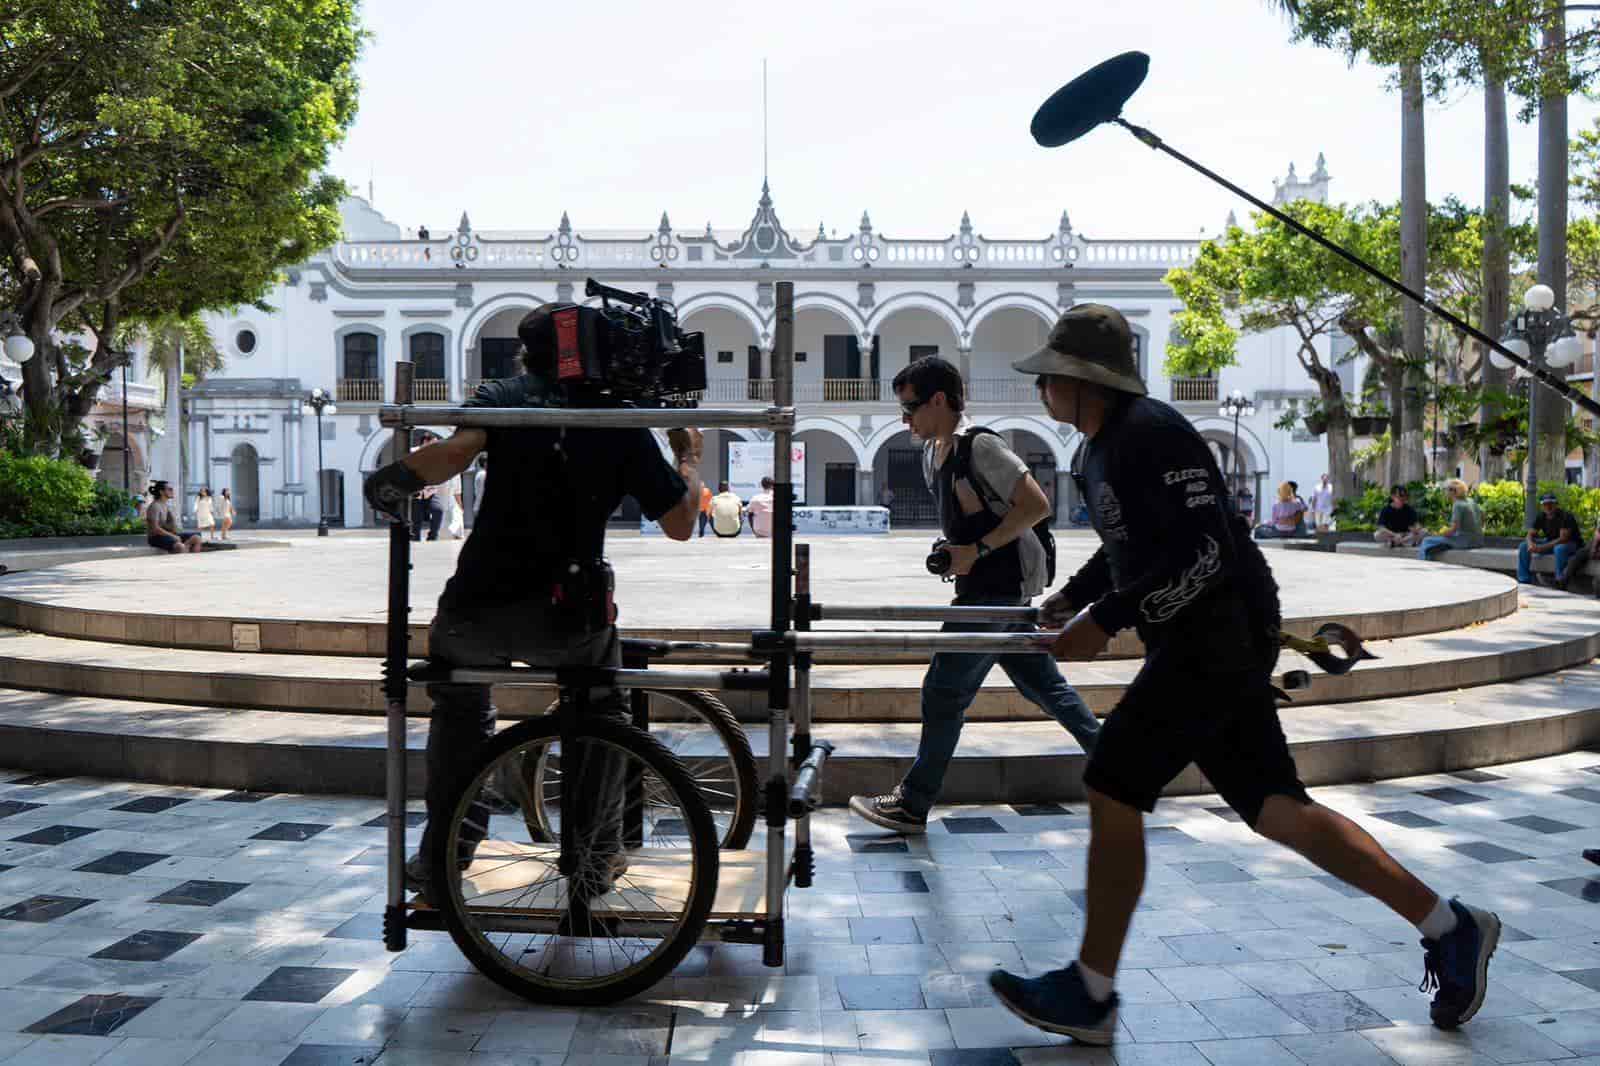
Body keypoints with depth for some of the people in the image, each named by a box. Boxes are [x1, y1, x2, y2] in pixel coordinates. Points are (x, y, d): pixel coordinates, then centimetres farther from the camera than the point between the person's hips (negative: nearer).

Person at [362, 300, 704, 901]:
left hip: (476, 613, 1)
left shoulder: (504, 396, 4)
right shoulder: (624, 426, 6)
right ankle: (594, 855, 28)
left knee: (460, 707, 31)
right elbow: (680, 524, 7)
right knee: (602, 709, 30)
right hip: (567, 621, 0)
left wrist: (399, 478, -3)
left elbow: (457, 450, -19)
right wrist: (689, 457, 23)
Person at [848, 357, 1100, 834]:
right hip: (986, 585, 10)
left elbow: (1036, 505, -19)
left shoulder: (980, 445, -16)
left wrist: (978, 550, -19)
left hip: (1000, 585, -10)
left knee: (944, 691, -5)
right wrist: (950, 549, 6)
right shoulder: (933, 453, 12)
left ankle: (912, 804, 4)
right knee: (1041, 682, 16)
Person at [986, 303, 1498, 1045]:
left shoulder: (1150, 435, -17)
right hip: (1196, 645, 10)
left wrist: (1105, 620, -25)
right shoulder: (1097, 451, 14)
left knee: (1111, 791, -8)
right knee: (1273, 808, 11)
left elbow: (1204, 553, -24)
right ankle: (1448, 927, 22)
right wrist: (1072, 595, 15)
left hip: (1219, 640, -10)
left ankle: (1089, 996, 3)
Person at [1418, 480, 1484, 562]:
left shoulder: (1458, 505, -15)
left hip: (1465, 542, -9)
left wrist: (1439, 533, -4)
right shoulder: (1472, 501, 11)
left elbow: (1453, 529, -20)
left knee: (1426, 541, -8)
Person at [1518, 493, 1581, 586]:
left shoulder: (1565, 516, -23)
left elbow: (1563, 539, -31)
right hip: (1550, 543, 7)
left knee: (1559, 549, -41)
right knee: (1523, 546, -8)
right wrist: (1531, 544, -29)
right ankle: (1524, 581, -5)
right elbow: (1530, 535, -4)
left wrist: (1542, 548, -37)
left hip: (1570, 544, -7)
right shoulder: (1541, 517, -5)